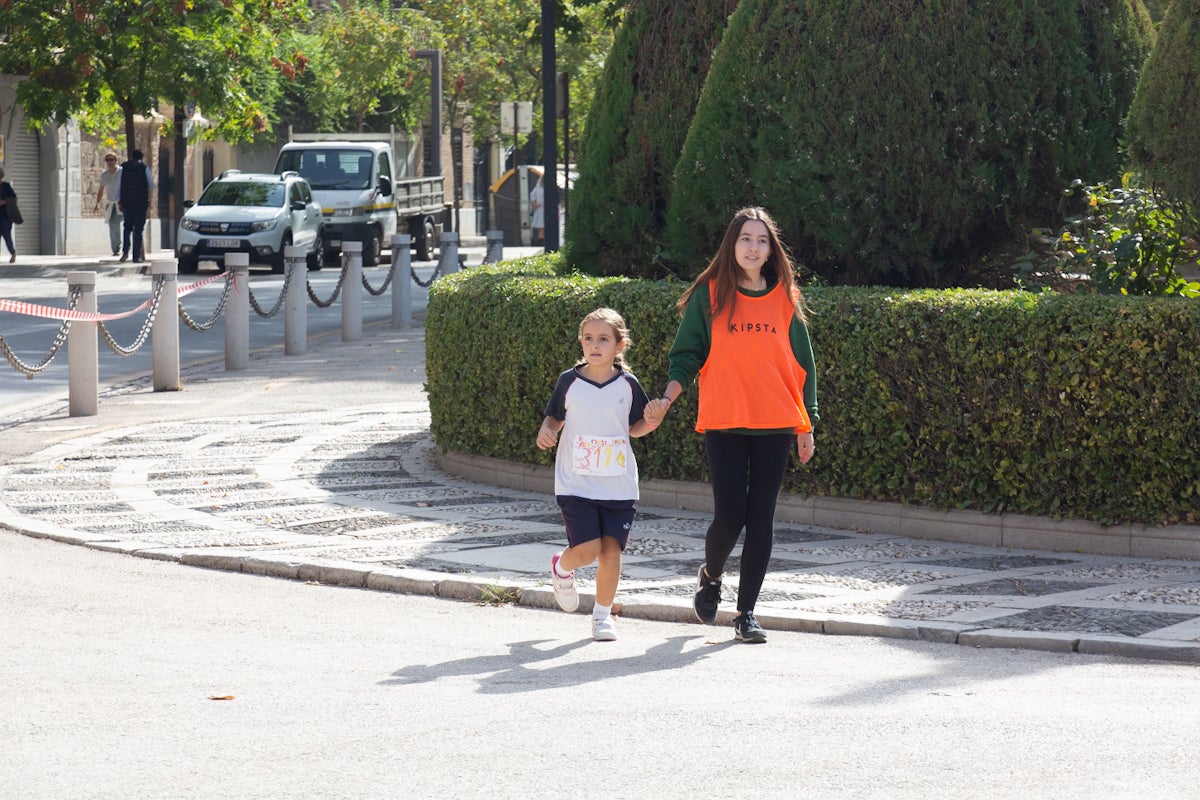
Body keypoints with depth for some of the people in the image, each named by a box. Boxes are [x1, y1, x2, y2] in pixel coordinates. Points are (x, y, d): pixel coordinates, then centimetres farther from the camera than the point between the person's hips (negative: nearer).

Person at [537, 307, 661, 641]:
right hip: (575, 484, -1)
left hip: (619, 485, 2)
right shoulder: (569, 382, -2)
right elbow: (554, 417, 10)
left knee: (611, 551, -2)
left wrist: (650, 423, -8)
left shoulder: (628, 385, 2)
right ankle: (562, 569, 25)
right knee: (586, 550, -12)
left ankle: (603, 614, 17)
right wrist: (547, 431, -11)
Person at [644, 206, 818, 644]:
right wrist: (668, 397, -12)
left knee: (760, 520, 0)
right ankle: (711, 576, 24)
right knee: (729, 517, -9)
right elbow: (687, 354, 5)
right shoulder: (709, 295, 3)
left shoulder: (784, 299, 7)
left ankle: (747, 612, 10)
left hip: (775, 425, 2)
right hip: (723, 423, -2)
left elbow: (801, 364, 12)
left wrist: (807, 427, 10)